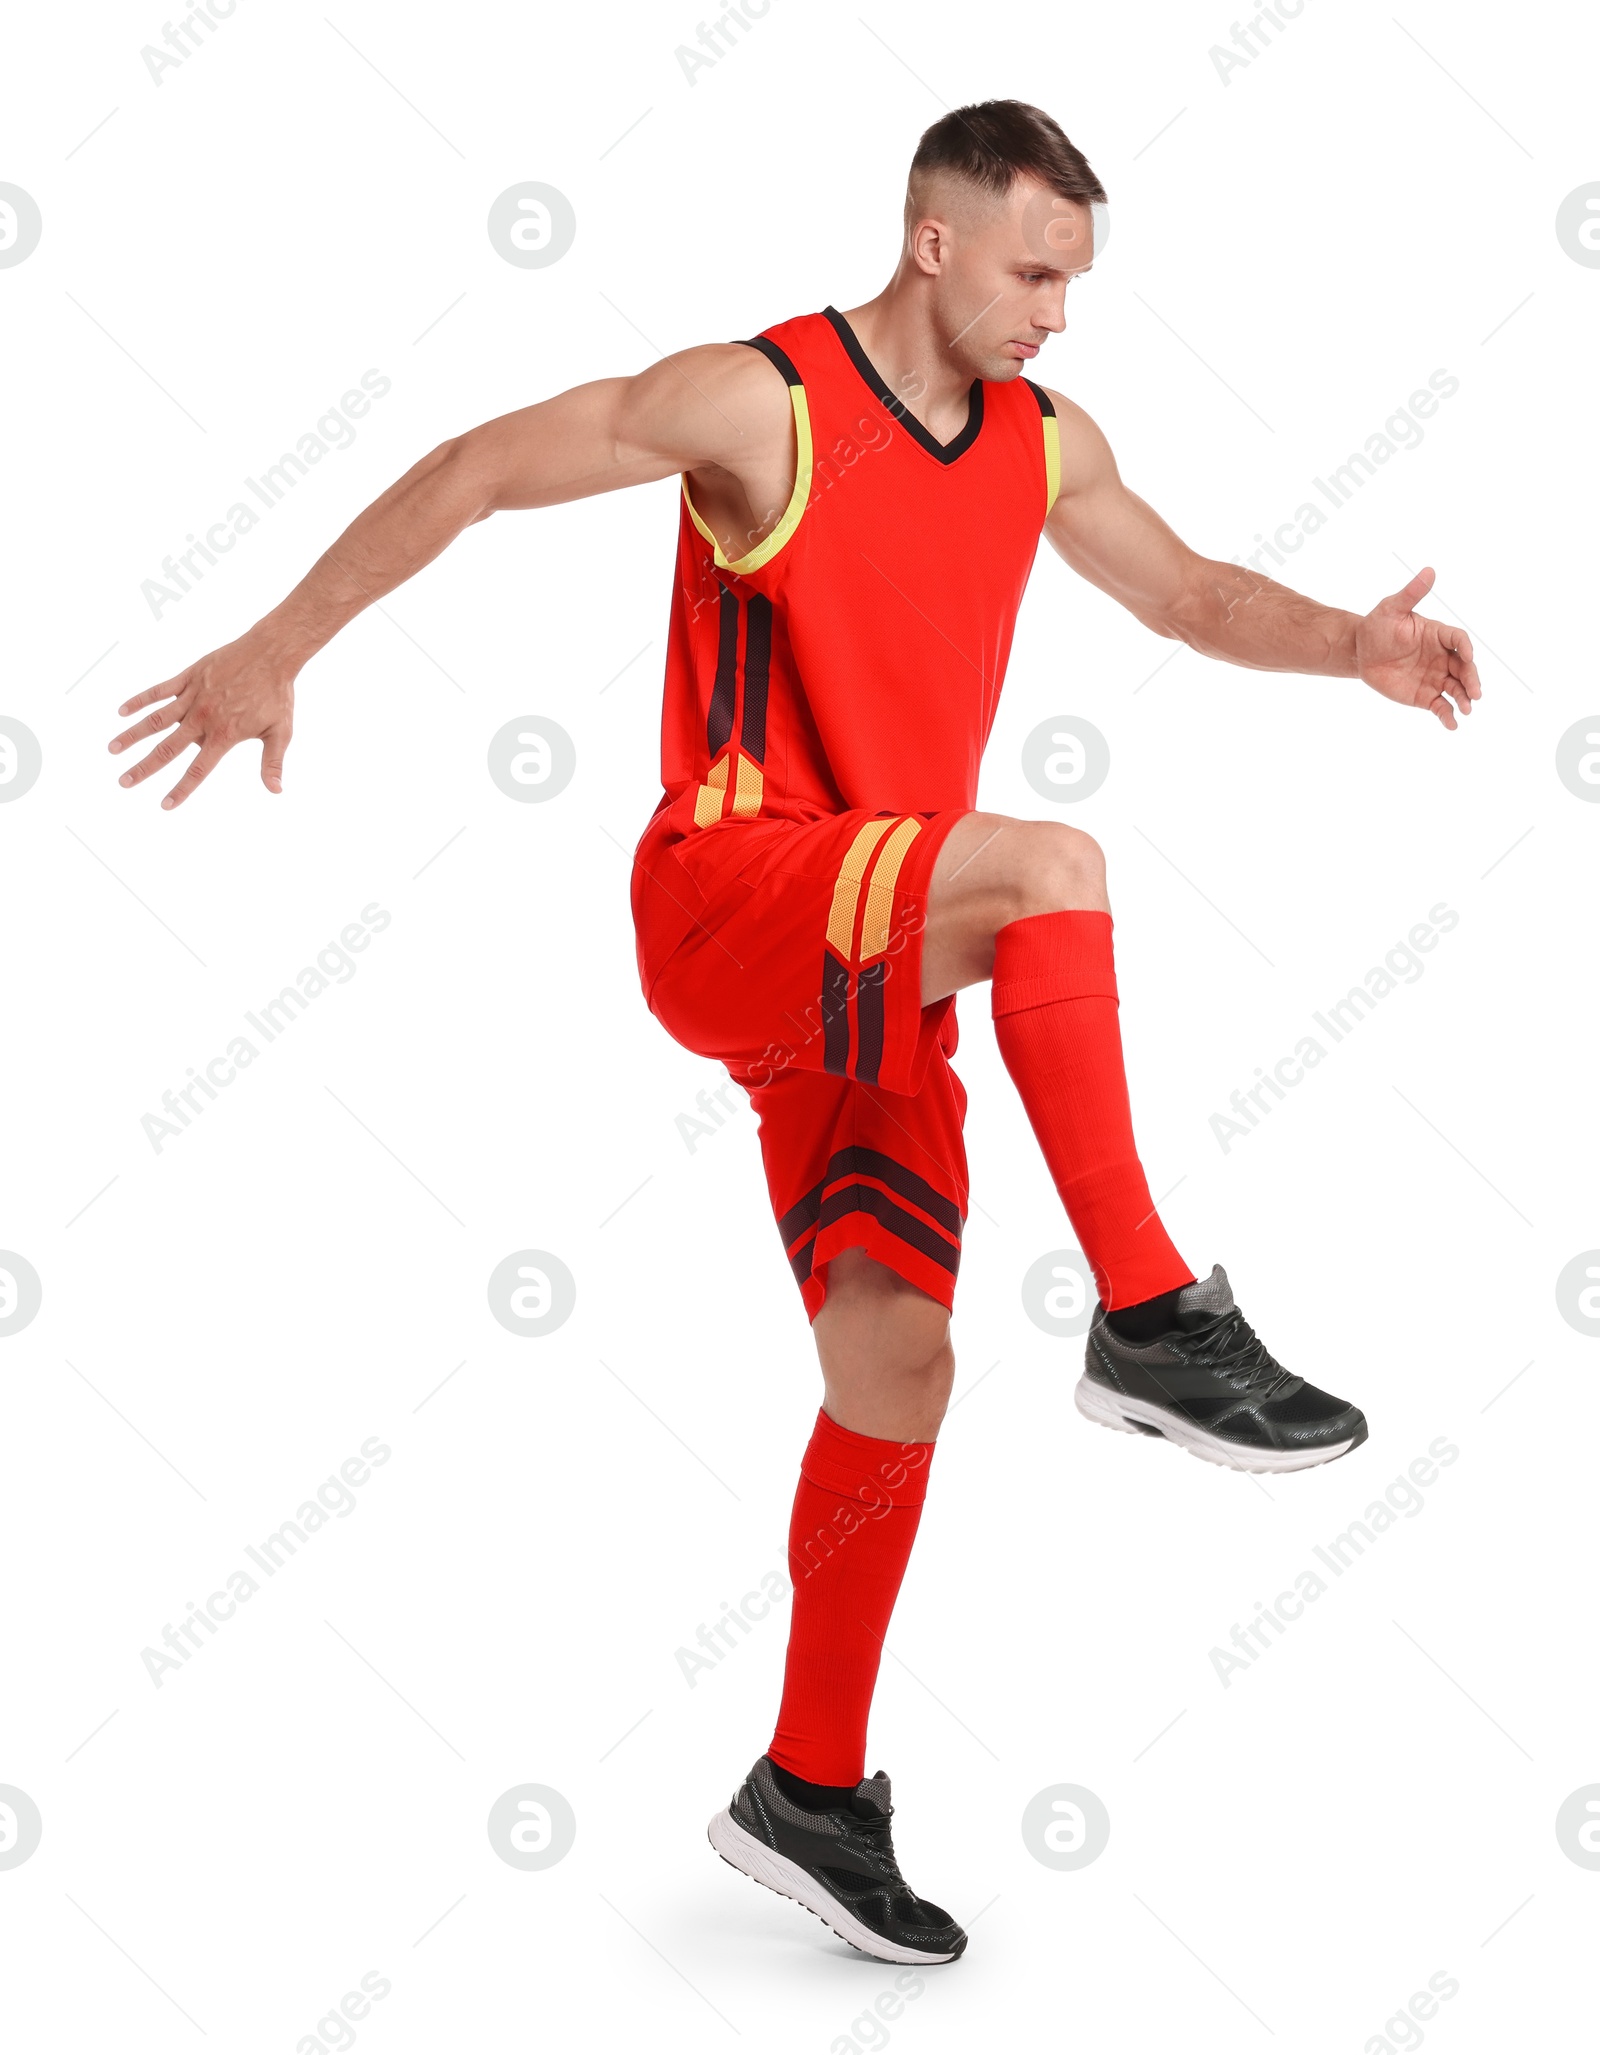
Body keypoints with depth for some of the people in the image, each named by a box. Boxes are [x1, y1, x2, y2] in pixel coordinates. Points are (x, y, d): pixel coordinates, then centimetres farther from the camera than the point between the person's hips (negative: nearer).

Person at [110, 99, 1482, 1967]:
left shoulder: (1046, 445, 9)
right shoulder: (759, 403, -9)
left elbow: (1188, 593, 19)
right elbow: (476, 471, -6)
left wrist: (1347, 646, -2)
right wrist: (274, 653, -9)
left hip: (868, 965, 7)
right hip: (723, 898, -6)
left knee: (895, 1360, 2)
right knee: (1050, 869, -32)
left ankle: (811, 1794, 15)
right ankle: (1150, 1320, -25)